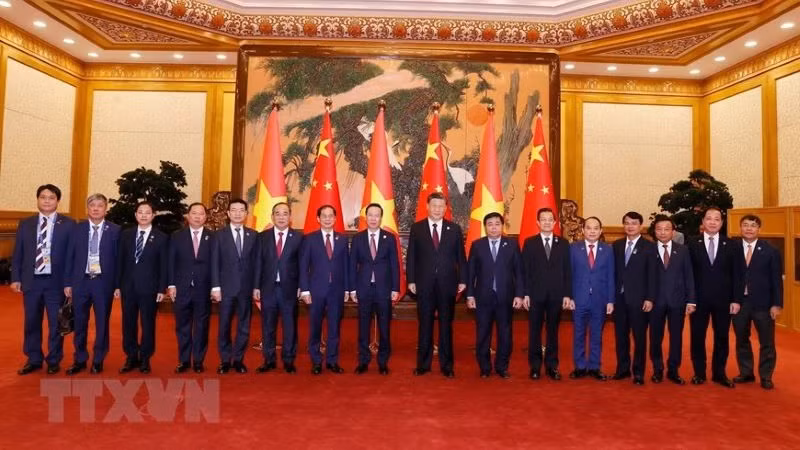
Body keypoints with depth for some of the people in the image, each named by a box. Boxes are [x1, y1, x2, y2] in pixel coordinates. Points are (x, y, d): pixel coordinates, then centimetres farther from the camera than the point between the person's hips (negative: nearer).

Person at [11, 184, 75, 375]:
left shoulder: (68, 224, -2)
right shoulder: (25, 224, 9)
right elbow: (17, 254, 10)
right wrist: (15, 278, 2)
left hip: (56, 281, -3)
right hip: (31, 280, 3)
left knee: (56, 324, 6)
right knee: (31, 323, 12)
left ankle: (54, 361, 20)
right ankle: (33, 360, 26)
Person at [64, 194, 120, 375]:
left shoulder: (115, 230, -2)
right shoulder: (77, 229, 4)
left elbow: (119, 258, -2)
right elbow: (70, 257, 5)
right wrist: (68, 282, 1)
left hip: (103, 282, -2)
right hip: (81, 281, 2)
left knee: (102, 323, 7)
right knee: (80, 324, 11)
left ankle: (98, 360, 21)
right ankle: (80, 360, 25)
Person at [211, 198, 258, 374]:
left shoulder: (253, 235, 6)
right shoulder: (220, 235, 3)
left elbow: (255, 262, 5)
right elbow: (215, 263, 0)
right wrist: (215, 287, -7)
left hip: (246, 288, 1)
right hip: (226, 287, -1)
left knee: (244, 326, 7)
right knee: (224, 325, 5)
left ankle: (238, 359, 19)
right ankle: (225, 360, 18)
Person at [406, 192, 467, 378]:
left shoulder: (454, 229, 5)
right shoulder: (417, 228, 3)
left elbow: (460, 257, 6)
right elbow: (411, 256, 3)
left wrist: (462, 280, 1)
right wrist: (411, 280, -3)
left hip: (447, 284, 1)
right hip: (424, 284, 0)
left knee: (446, 325, 8)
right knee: (424, 325, 7)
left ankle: (446, 365, 18)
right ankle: (423, 364, 19)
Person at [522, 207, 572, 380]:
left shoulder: (563, 243, 7)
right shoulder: (529, 243, 2)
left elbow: (567, 271, 5)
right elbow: (525, 270, 0)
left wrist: (567, 294, -1)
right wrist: (525, 294, -6)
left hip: (556, 295, 1)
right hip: (535, 294, -1)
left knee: (553, 331, 8)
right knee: (534, 331, 5)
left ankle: (552, 366, 19)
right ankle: (535, 366, 16)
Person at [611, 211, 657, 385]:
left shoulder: (649, 247, -1)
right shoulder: (616, 245, 9)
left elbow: (652, 275, -5)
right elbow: (613, 272, 8)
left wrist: (650, 298, -11)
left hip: (639, 298, -3)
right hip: (619, 297, 4)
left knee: (639, 337, 4)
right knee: (621, 335, 10)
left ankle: (638, 372, 14)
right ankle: (623, 368, 22)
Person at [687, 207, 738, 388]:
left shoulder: (730, 245, 4)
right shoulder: (693, 244, 0)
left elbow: (735, 274, 4)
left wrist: (735, 300, -2)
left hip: (723, 300, 1)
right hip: (699, 300, -1)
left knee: (722, 338, 9)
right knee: (697, 337, 6)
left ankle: (719, 373, 21)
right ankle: (699, 373, 18)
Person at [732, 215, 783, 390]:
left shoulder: (770, 251, -1)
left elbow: (777, 279, -2)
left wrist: (777, 304, -8)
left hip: (763, 303, -1)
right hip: (740, 302, 1)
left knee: (767, 342, 8)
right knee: (741, 340, 12)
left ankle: (766, 376, 22)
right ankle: (746, 372, 26)